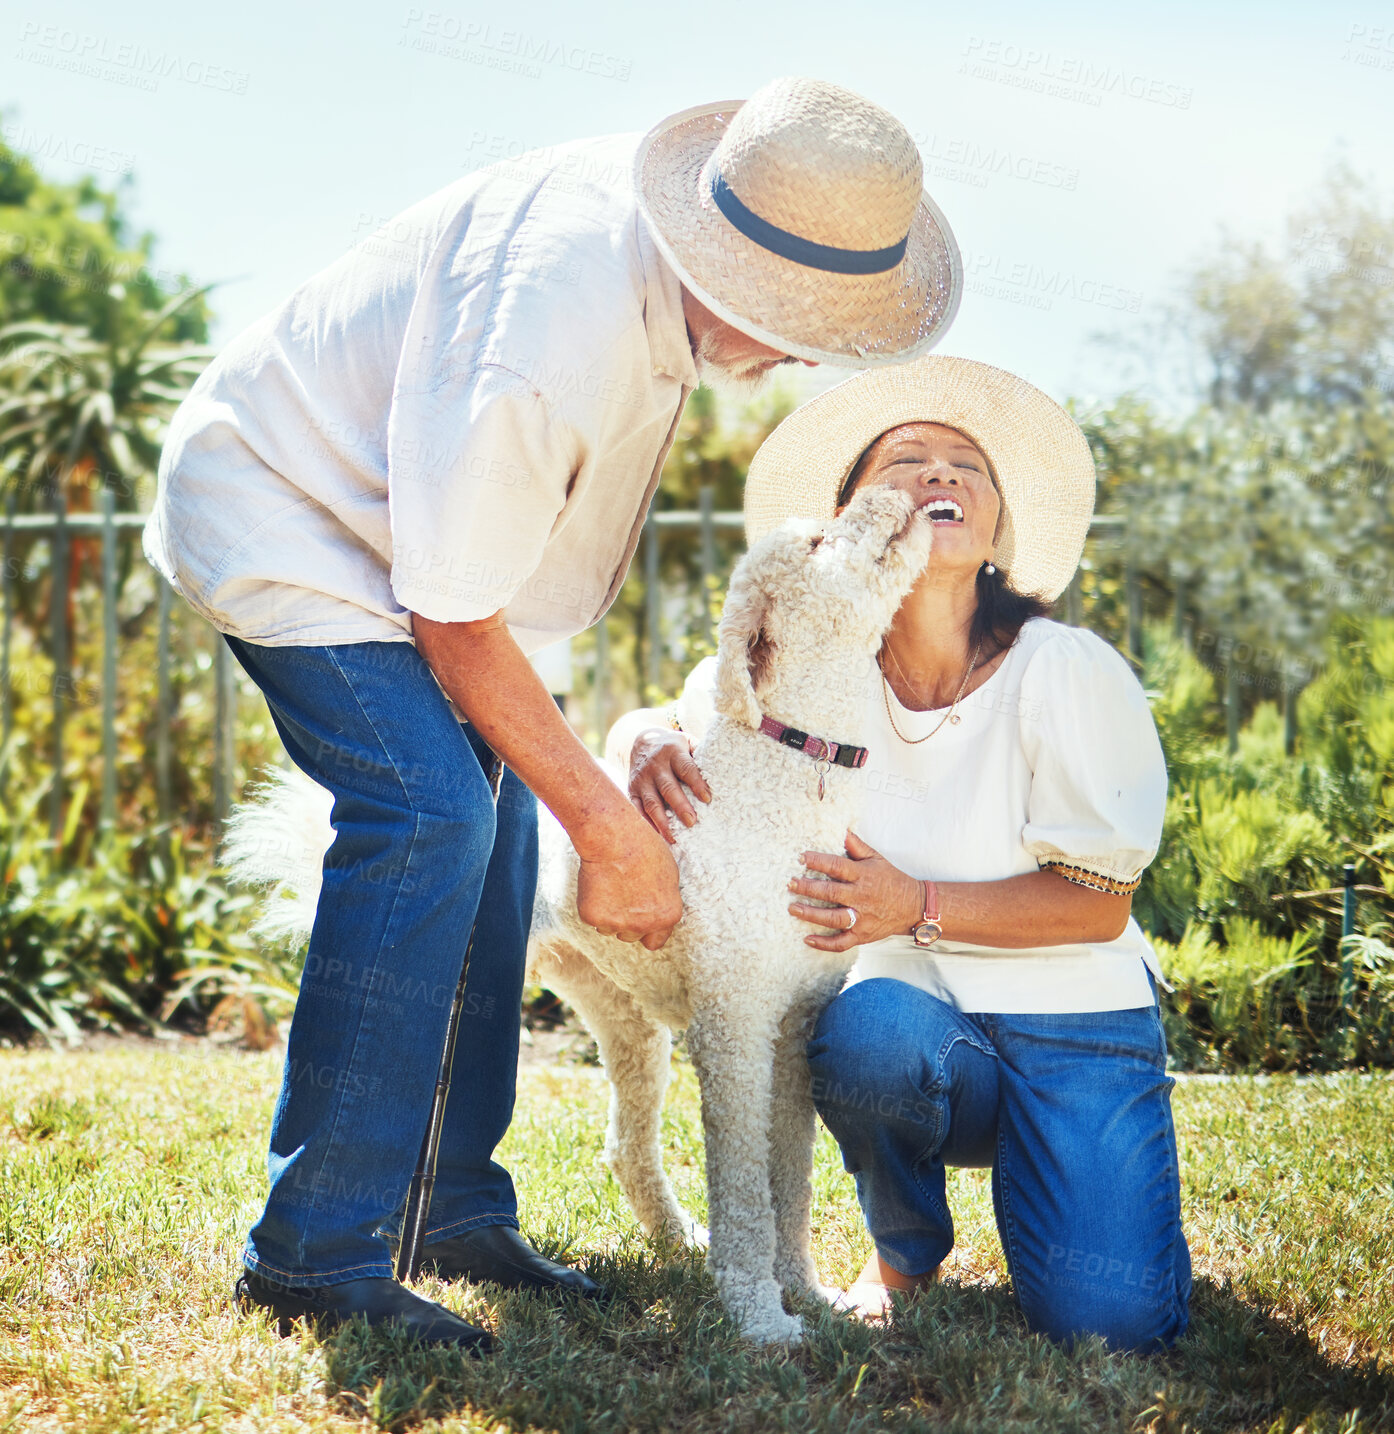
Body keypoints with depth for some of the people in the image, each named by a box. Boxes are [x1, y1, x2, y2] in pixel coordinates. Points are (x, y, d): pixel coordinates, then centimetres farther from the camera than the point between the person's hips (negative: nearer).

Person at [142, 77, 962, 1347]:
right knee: (429, 807, -23)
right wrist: (611, 827, -20)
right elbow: (454, 622, -27)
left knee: (497, 812, 3)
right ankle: (315, 1253, -16)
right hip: (278, 517, -9)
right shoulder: (545, 355, -38)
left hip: (388, 515, 9)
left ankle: (456, 1210, 12)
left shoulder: (670, 218, -10)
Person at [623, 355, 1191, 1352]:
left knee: (1109, 1324, -21)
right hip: (919, 1015, 1)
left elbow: (1099, 903, -9)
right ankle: (906, 1249, -3)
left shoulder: (1068, 671, -10)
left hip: (1075, 1019, -1)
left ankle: (1026, 1166, 15)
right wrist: (653, 752, -13)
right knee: (868, 1027, -36)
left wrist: (918, 907, -22)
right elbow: (658, 718, 12)